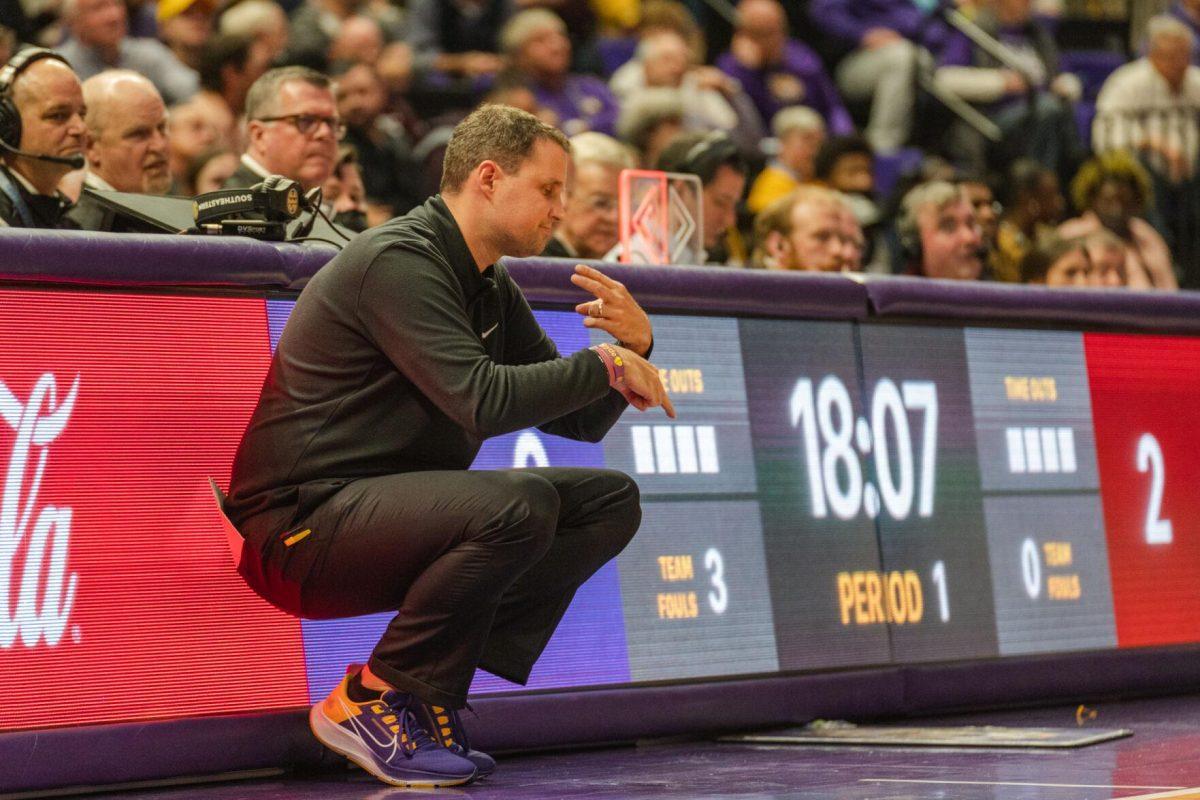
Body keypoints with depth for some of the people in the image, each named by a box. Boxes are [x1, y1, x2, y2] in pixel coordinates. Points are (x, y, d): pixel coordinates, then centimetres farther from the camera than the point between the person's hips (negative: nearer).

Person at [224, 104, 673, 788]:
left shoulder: (490, 288, 15)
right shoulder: (400, 260, -15)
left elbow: (580, 422, 17)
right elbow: (482, 399, -28)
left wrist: (635, 347, -2)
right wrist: (604, 364, -16)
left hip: (392, 512, 10)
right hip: (303, 525, -10)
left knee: (609, 500, 3)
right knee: (520, 502, -31)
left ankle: (433, 692, -6)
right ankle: (369, 700, -14)